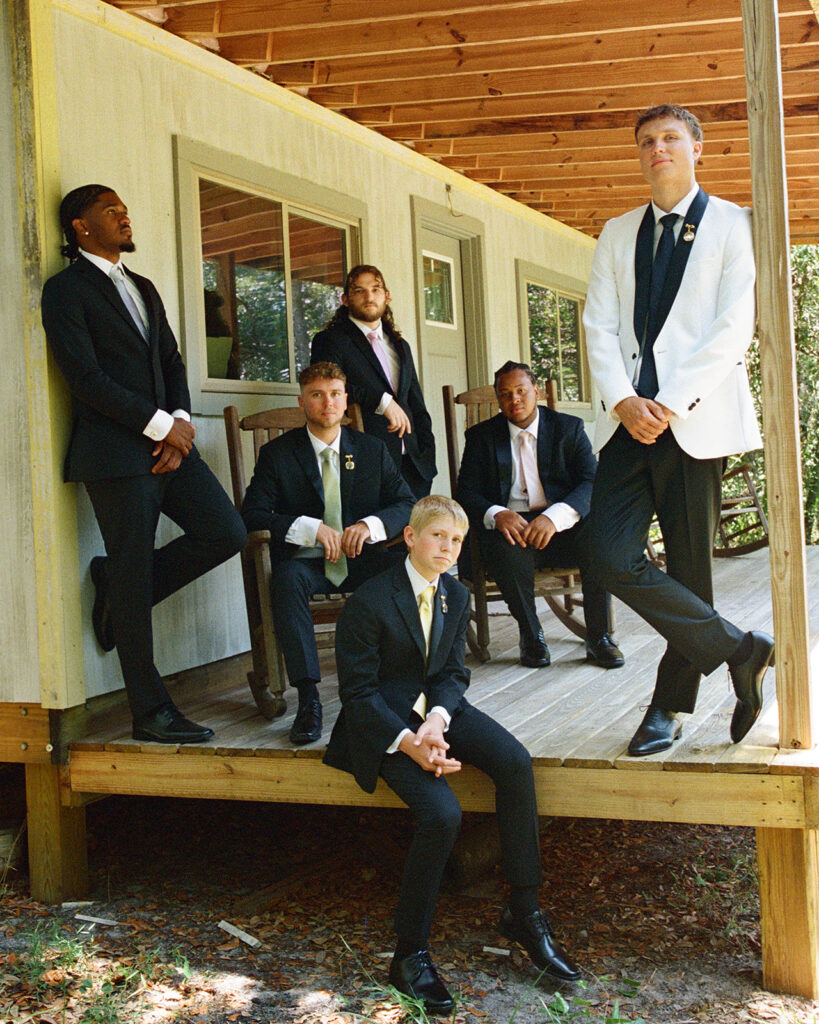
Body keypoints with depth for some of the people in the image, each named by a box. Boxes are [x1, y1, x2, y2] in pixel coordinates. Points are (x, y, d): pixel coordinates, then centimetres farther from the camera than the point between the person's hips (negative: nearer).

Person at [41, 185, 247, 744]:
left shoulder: (144, 288, 21)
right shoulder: (66, 289, -4)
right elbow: (85, 377, -13)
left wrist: (182, 420, -2)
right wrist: (159, 425, -13)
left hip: (169, 441, 7)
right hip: (117, 452, -7)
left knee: (227, 533, -3)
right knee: (134, 580, -2)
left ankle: (118, 588, 19)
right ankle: (151, 712, 9)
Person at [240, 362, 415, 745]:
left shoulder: (372, 450, 11)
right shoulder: (277, 454, 3)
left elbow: (406, 504, 6)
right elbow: (252, 515, -8)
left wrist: (371, 524, -17)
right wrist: (311, 528, -22)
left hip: (359, 560, 2)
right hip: (307, 562, -2)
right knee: (288, 578, -37)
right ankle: (308, 698, -35)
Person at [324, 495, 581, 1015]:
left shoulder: (456, 596, 5)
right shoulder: (370, 602, -15)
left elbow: (455, 673, 7)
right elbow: (358, 692, -14)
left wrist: (437, 720, -15)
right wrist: (408, 743, -26)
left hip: (438, 708, 6)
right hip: (386, 720, -6)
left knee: (516, 763, -20)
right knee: (443, 814, -27)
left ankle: (525, 913, -7)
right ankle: (410, 953, -9)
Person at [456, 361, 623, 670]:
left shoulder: (569, 428, 8)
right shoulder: (481, 436, 10)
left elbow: (592, 483, -6)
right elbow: (466, 494, 1)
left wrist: (555, 517, -26)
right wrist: (495, 514, -23)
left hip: (562, 527, 1)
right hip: (512, 525, 0)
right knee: (505, 545, -35)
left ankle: (599, 636, -15)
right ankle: (531, 636, -12)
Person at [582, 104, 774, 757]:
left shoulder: (732, 226, 5)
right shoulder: (618, 235, 19)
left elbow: (734, 328, -5)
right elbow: (600, 326, 9)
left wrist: (672, 405, -14)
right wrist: (624, 401, -8)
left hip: (695, 419, -4)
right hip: (631, 419, 4)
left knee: (689, 565, 1)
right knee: (614, 557, -9)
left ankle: (670, 707, 15)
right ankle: (742, 651, 4)